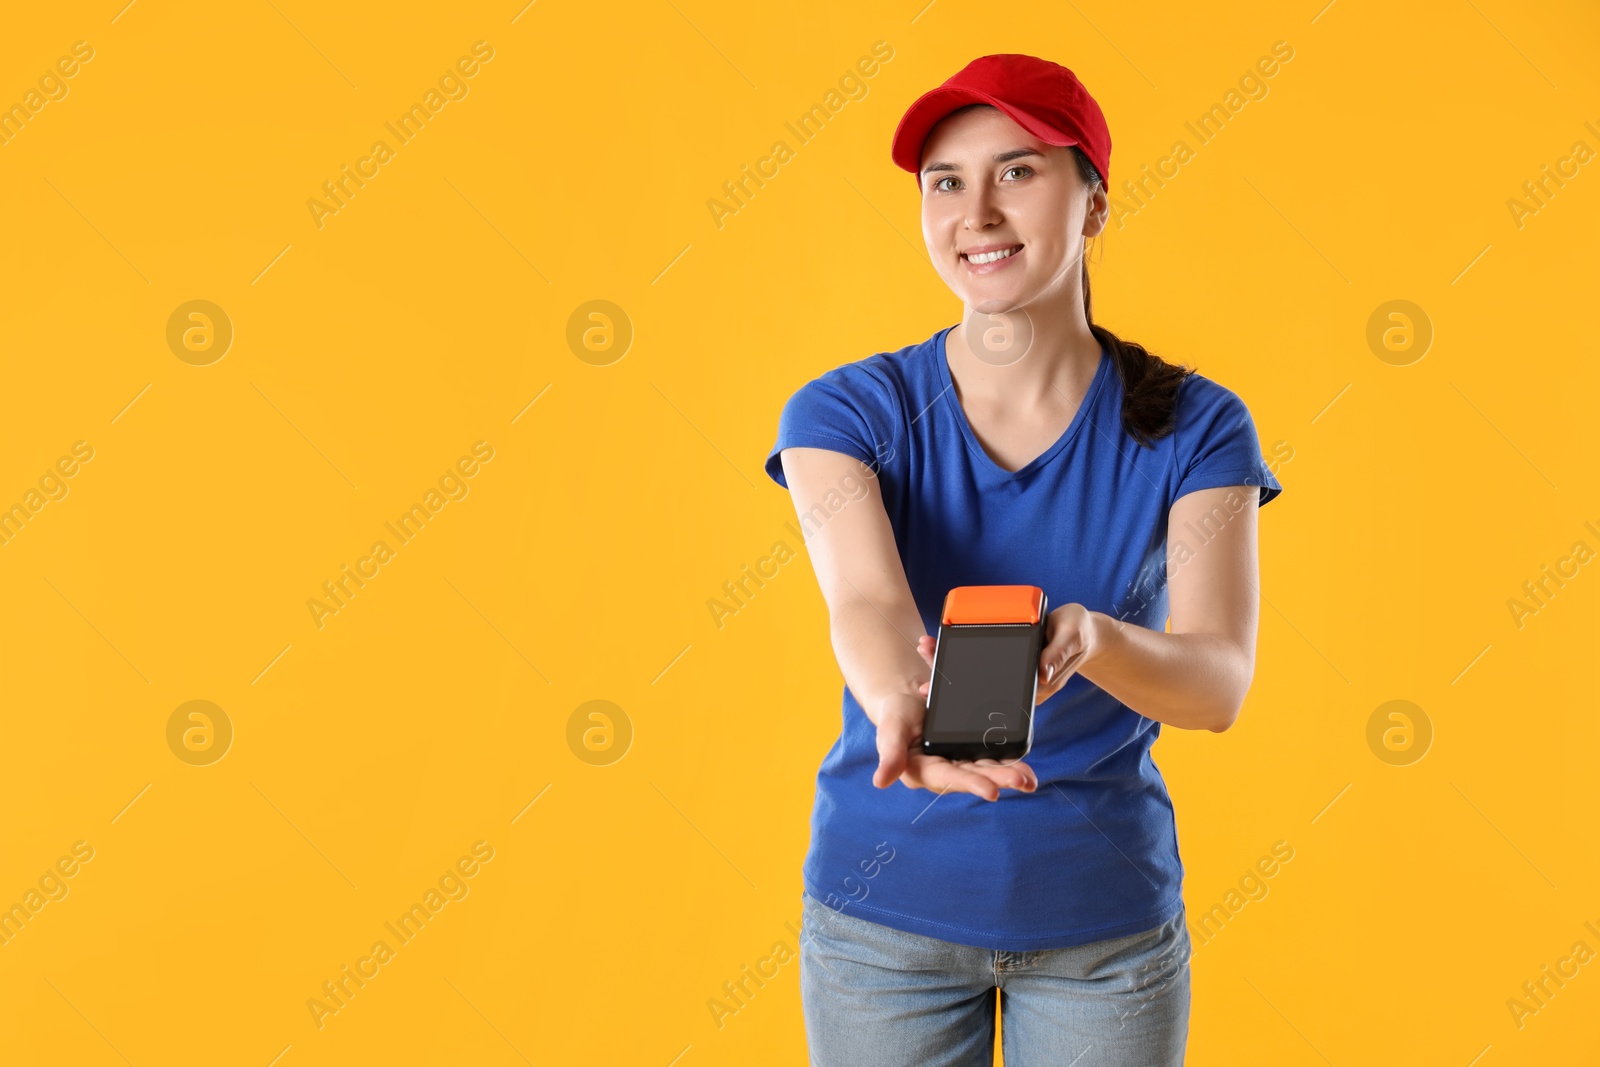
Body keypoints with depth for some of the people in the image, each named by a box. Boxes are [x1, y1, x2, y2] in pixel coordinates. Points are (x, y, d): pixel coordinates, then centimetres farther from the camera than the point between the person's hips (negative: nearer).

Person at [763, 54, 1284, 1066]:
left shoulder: (1194, 428, -7)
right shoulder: (847, 411, -7)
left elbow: (1220, 681, -18)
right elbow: (866, 601, -25)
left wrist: (1088, 638, -39)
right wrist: (903, 708, -47)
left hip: (1105, 914, 0)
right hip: (886, 903, 0)